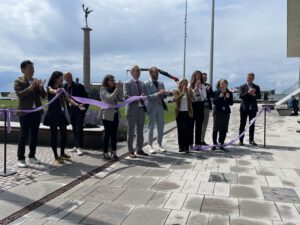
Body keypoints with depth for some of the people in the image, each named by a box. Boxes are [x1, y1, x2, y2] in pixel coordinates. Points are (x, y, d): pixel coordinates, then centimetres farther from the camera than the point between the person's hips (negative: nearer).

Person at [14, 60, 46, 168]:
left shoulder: (36, 81, 13)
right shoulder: (18, 81, -2)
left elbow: (43, 96, 7)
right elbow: (20, 95, -18)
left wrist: (41, 87, -12)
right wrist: (30, 87, -28)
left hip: (37, 112, 5)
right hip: (25, 112, -5)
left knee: (34, 135, 9)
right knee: (24, 135, -5)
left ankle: (32, 156, 19)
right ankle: (21, 159, 2)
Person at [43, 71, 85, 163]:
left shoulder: (62, 89, 10)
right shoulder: (50, 87, -6)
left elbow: (68, 98, -1)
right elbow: (52, 91, -31)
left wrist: (78, 105, -16)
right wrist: (56, 91, -55)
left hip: (61, 113, 6)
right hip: (53, 114, -6)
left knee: (64, 133, 6)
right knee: (54, 134, 0)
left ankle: (62, 153, 21)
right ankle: (56, 156, 8)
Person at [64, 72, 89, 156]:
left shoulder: (79, 86, -12)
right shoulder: (65, 87, 3)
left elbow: (86, 97, -10)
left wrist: (84, 108, -14)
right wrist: (68, 108, 3)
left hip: (80, 110, -5)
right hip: (71, 110, 6)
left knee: (79, 129, -6)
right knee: (74, 129, 12)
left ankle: (79, 147, -2)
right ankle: (76, 146, 21)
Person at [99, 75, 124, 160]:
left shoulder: (114, 89, 11)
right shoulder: (103, 90, -6)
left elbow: (120, 98, 1)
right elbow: (110, 98, -22)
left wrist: (120, 89, -7)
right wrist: (117, 89, -21)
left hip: (115, 114, 6)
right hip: (107, 115, -6)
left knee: (114, 134, 7)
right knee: (107, 134, -2)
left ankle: (114, 152, 14)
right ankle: (105, 153, 7)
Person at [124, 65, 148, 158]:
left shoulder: (142, 83, 15)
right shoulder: (127, 84, -4)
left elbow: (144, 95, 16)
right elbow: (126, 96, -14)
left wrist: (145, 105, -3)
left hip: (141, 109, 6)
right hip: (132, 110, -6)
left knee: (140, 130, 11)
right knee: (131, 131, 2)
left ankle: (139, 149, 21)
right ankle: (131, 151, 10)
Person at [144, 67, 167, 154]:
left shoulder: (161, 83, 12)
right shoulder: (146, 83, -5)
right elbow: (148, 97, -14)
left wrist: (163, 94, -4)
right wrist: (158, 94, -24)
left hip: (160, 107, 5)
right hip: (151, 107, -5)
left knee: (161, 127, 8)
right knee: (151, 127, 3)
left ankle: (159, 145, 21)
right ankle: (150, 146, 14)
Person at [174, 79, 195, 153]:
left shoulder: (189, 91, 7)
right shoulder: (176, 92, 4)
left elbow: (193, 100, -3)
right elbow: (176, 99, -15)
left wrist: (188, 93, -14)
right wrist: (182, 93, -19)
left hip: (188, 113, 0)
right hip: (180, 113, 0)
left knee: (188, 130, -3)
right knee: (180, 130, 4)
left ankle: (186, 147, 1)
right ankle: (181, 146, 12)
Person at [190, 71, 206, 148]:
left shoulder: (202, 86, 9)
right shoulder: (190, 86, 0)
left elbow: (204, 96, 0)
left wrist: (199, 88, -7)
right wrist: (195, 88, -11)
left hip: (200, 105, 3)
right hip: (192, 105, -3)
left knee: (199, 125, 6)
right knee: (191, 124, 1)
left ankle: (198, 143, 13)